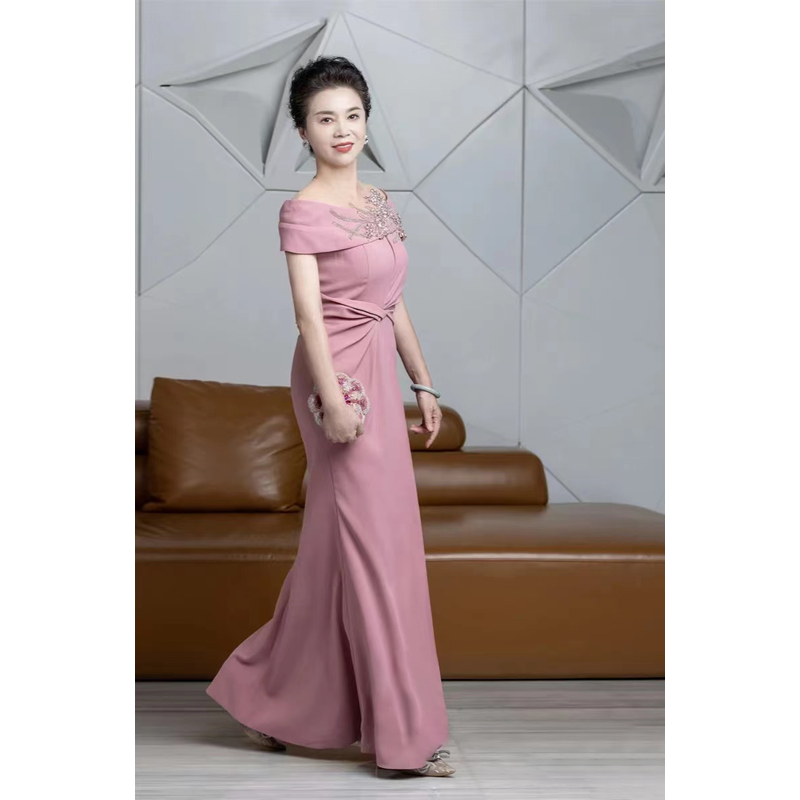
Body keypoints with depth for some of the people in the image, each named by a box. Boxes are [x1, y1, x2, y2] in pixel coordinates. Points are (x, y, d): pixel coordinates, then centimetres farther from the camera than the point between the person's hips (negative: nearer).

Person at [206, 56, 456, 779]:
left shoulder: (379, 202, 15)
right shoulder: (304, 211, -8)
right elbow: (309, 312, -15)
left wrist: (423, 384, 15)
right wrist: (332, 400, -22)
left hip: (379, 375, 8)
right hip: (339, 377, -8)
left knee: (336, 546, 13)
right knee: (374, 544, -5)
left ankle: (271, 699, 27)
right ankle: (403, 734, 4)